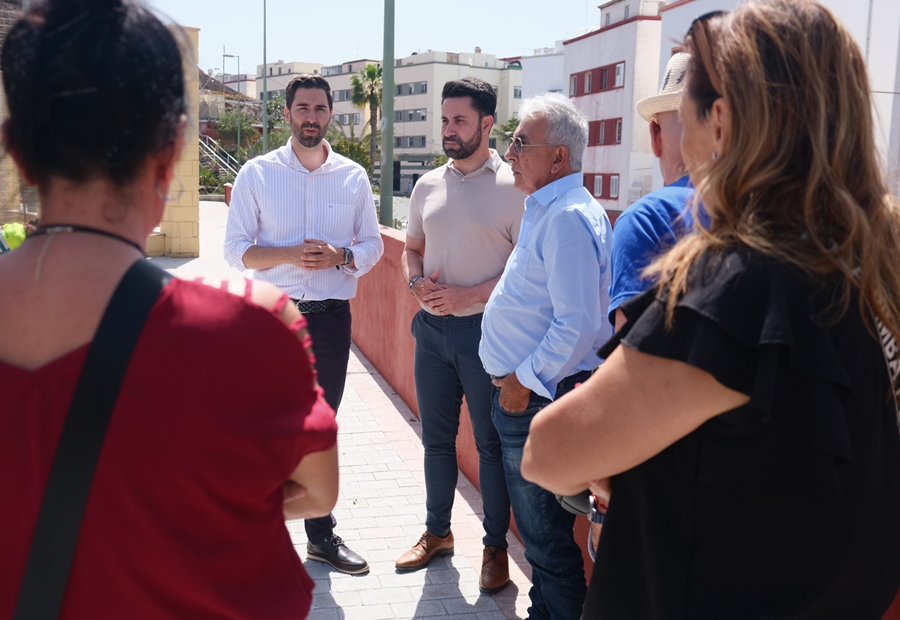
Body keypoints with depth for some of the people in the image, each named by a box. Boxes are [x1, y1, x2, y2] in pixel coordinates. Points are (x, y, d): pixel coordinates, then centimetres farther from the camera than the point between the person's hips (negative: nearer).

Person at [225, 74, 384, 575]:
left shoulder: (353, 176, 5)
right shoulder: (257, 173, -1)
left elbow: (373, 245, 8)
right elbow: (237, 250, -3)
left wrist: (340, 255, -13)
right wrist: (289, 254, -20)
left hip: (332, 317, 2)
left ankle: (321, 534, 25)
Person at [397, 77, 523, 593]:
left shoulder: (513, 186, -8)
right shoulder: (428, 185, 9)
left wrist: (466, 295, -18)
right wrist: (418, 284, -3)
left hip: (486, 329, -5)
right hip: (433, 326, 5)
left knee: (492, 442, 5)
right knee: (437, 437, 16)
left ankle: (496, 546, 21)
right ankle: (437, 532, 33)